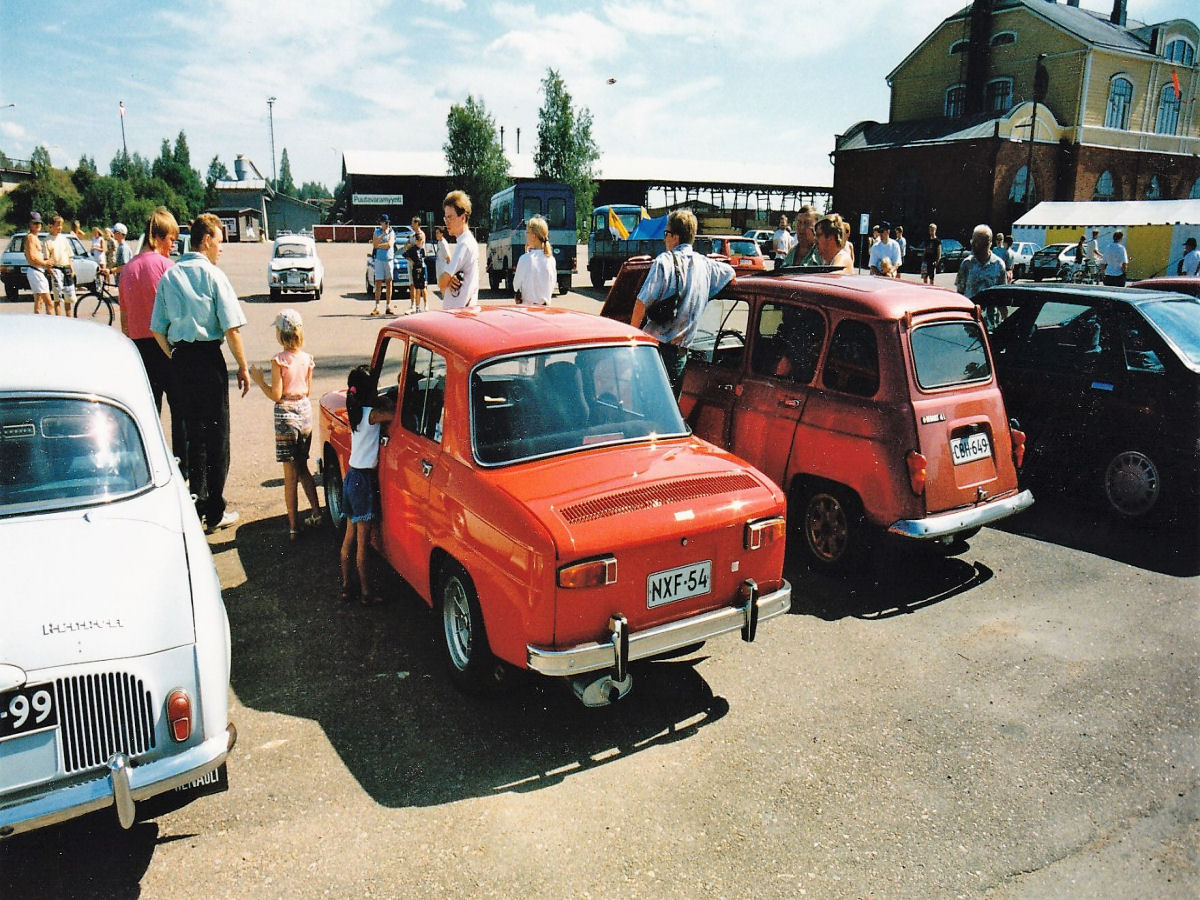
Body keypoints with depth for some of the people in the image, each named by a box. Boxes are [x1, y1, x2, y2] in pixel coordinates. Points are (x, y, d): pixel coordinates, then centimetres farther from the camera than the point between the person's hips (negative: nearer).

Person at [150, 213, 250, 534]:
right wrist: (243, 366, -6)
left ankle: (197, 508, 23)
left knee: (194, 432, 16)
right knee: (216, 434, 3)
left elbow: (157, 329, 7)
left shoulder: (169, 276, 8)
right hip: (208, 356, -6)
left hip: (180, 358, 6)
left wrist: (175, 357, 19)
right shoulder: (212, 275, -9)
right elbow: (231, 328, -14)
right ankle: (215, 513, 7)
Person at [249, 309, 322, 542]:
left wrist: (259, 380, 0)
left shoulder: (279, 360, -14)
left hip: (286, 416, -5)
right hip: (305, 411, 5)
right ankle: (316, 513, 21)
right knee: (303, 468, 20)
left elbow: (276, 395, -13)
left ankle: (293, 527, 4)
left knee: (290, 474, 0)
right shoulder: (307, 358, 2)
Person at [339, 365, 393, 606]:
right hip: (365, 480, -8)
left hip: (352, 477, 8)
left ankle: (345, 586, 25)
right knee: (363, 541, 1)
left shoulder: (355, 412, 6)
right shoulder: (372, 414, -18)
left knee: (350, 536, 16)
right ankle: (366, 593, 10)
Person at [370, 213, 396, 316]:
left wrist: (378, 245, -4)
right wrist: (383, 234, -12)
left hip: (389, 259, 0)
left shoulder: (391, 232, 6)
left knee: (388, 283, 2)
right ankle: (376, 307, -3)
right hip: (379, 259, 0)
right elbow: (375, 244, -9)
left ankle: (388, 306, 6)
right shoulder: (377, 232, 7)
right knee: (378, 283, -3)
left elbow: (389, 244, -9)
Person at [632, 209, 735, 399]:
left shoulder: (665, 261, -8)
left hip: (655, 344, -5)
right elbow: (730, 273, 32)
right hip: (680, 350, 6)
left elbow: (642, 302, -13)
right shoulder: (705, 264, 10)